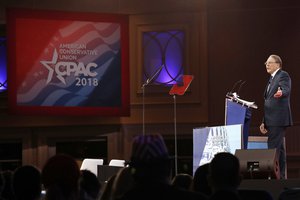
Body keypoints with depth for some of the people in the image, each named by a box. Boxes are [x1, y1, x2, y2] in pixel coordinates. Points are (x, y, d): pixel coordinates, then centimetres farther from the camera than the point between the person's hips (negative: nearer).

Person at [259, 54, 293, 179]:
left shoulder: (283, 75, -6)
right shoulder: (272, 79, 23)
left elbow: (286, 90, -26)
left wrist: (281, 93, -50)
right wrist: (264, 122, 21)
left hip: (279, 119, -10)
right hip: (272, 121, 10)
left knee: (273, 148, -14)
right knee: (279, 149, 11)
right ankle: (281, 176, 14)